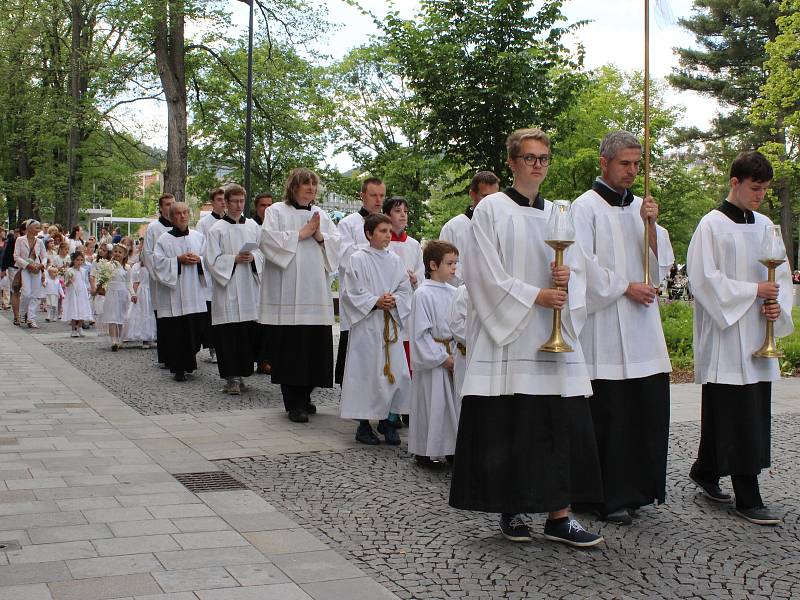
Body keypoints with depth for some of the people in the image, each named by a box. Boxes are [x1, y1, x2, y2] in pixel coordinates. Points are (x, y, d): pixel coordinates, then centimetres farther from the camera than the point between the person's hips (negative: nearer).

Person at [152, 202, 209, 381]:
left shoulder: (198, 237, 12)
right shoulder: (164, 239, 2)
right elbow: (158, 262, -5)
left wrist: (198, 259, -8)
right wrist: (178, 260, -15)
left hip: (195, 294, 3)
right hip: (174, 294, -3)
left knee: (196, 329, 1)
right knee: (176, 331, -4)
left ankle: (188, 363, 21)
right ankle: (178, 369, 3)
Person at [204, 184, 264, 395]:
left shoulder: (252, 226, 11)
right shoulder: (217, 229, 0)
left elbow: (263, 253, 13)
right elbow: (212, 260, -4)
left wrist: (252, 257, -7)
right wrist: (235, 259, -14)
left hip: (249, 288, 4)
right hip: (227, 289, -4)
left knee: (248, 332, 4)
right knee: (229, 335, -7)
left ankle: (241, 373, 15)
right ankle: (231, 377, -5)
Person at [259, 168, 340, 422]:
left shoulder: (320, 214, 18)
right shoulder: (276, 211, 5)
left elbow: (337, 244, 13)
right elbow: (268, 239, -10)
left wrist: (320, 237, -6)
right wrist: (301, 234, -8)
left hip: (316, 292, 5)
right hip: (287, 293, -5)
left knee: (315, 346, 3)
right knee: (291, 347, -6)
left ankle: (304, 398, 17)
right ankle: (294, 404, 0)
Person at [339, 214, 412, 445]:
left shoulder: (395, 260, 11)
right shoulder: (358, 259, -3)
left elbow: (405, 289, 10)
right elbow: (352, 293, -6)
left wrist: (394, 301, -9)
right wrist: (376, 302, -15)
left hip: (391, 324, 4)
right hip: (366, 324, -4)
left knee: (394, 370, 2)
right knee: (366, 370, -3)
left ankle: (385, 419, 15)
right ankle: (363, 424, 8)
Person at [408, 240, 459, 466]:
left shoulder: (452, 292, 8)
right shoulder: (423, 294, -13)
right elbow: (421, 333, -15)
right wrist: (442, 357, -14)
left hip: (452, 357, 7)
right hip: (432, 360, -7)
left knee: (453, 403, 10)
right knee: (431, 404, -1)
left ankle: (451, 449, 21)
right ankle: (424, 452, 11)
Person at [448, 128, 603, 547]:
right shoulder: (491, 209, 0)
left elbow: (577, 269, 16)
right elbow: (488, 274, -7)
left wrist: (567, 278, -7)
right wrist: (536, 296, -13)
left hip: (554, 337, 5)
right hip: (507, 334, -4)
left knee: (563, 425, 0)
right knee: (509, 427, -2)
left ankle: (559, 515, 5)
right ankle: (511, 510, 12)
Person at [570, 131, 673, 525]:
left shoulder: (641, 207, 15)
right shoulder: (586, 207, -3)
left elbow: (662, 265, 10)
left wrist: (652, 226, -4)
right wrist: (625, 287, -8)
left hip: (643, 326, 6)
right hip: (604, 327, -6)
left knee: (649, 406, 6)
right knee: (608, 413, -4)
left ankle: (637, 488, 18)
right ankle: (608, 497, 5)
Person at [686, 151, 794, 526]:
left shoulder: (764, 226, 12)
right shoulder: (712, 226, -6)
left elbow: (782, 274, 16)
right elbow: (704, 278, -12)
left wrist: (779, 305, -3)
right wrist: (754, 291, -14)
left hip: (758, 336, 7)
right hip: (725, 336, -7)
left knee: (754, 413, 10)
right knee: (737, 416, -5)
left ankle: (705, 471, 28)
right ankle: (747, 500, 1)